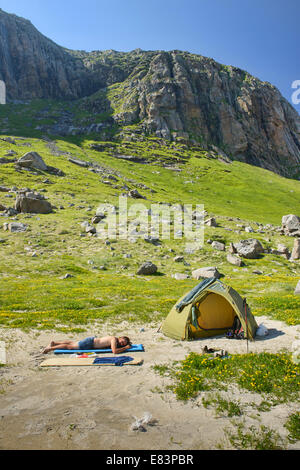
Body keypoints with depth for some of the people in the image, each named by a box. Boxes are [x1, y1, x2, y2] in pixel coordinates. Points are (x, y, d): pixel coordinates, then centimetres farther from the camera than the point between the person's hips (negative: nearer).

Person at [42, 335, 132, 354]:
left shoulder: (114, 339, 4)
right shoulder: (114, 339, -22)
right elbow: (115, 351, -35)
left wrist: (127, 345, 8)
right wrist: (125, 348, -23)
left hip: (92, 339, 8)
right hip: (89, 343, -8)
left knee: (72, 343, 20)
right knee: (69, 346, 0)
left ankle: (54, 343, 32)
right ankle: (51, 348, 10)